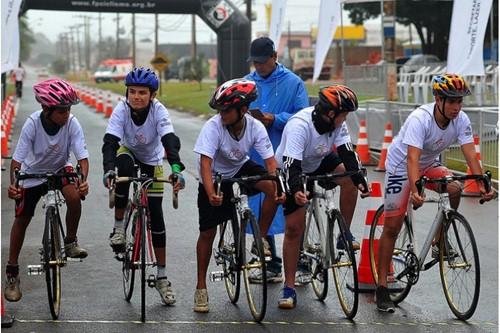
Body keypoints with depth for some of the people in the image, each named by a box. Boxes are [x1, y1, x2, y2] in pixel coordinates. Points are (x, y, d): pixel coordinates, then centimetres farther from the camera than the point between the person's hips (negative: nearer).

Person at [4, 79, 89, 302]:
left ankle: (70, 242, -5)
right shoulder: (33, 123, -29)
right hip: (33, 172, 0)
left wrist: (83, 179, -47)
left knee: (74, 196, -29)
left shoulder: (72, 123, -26)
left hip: (61, 168, 0)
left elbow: (82, 156, -28)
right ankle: (12, 272, 15)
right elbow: (17, 159, -28)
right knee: (22, 218, 0)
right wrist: (13, 183, -45)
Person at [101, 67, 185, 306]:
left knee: (155, 215, -6)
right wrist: (108, 169, -55)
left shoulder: (158, 111, -30)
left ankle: (161, 277, 4)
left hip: (152, 160, 0)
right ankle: (119, 227, -22)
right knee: (124, 164, -38)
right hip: (128, 152, 0)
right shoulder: (121, 110, -28)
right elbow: (110, 142, -37)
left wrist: (176, 168, -59)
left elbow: (170, 141, -41)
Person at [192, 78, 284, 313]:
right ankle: (201, 287, 10)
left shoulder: (255, 127, -22)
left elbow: (270, 161, -24)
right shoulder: (213, 127, -29)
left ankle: (260, 240, -7)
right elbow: (205, 163, -37)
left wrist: (278, 187, -42)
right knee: (208, 232, -3)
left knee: (272, 189, -26)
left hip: (240, 169, 2)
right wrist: (211, 194, -51)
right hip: (215, 178, -2)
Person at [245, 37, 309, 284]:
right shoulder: (246, 84, 12)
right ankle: (272, 266, 18)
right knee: (262, 213, 8)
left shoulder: (293, 83, 0)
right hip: (256, 158, 4)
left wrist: (275, 119, -19)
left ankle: (300, 265, 4)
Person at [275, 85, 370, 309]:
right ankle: (289, 288, -2)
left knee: (349, 178, -24)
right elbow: (291, 164, -41)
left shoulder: (337, 123, -17)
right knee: (294, 227, -10)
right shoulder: (299, 126, -35)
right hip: (292, 171, -5)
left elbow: (347, 153, -20)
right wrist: (296, 191, -57)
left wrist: (360, 180, -35)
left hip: (319, 163, 5)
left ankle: (344, 234, -6)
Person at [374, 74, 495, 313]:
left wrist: (482, 184, -38)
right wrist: (415, 191, -55)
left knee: (454, 189, -26)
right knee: (392, 227, -6)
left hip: (429, 165, 5)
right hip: (400, 167, -5)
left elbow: (470, 155, -23)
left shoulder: (461, 120, -17)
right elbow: (412, 158, -42)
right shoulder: (420, 119, -32)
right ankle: (382, 287, 1)